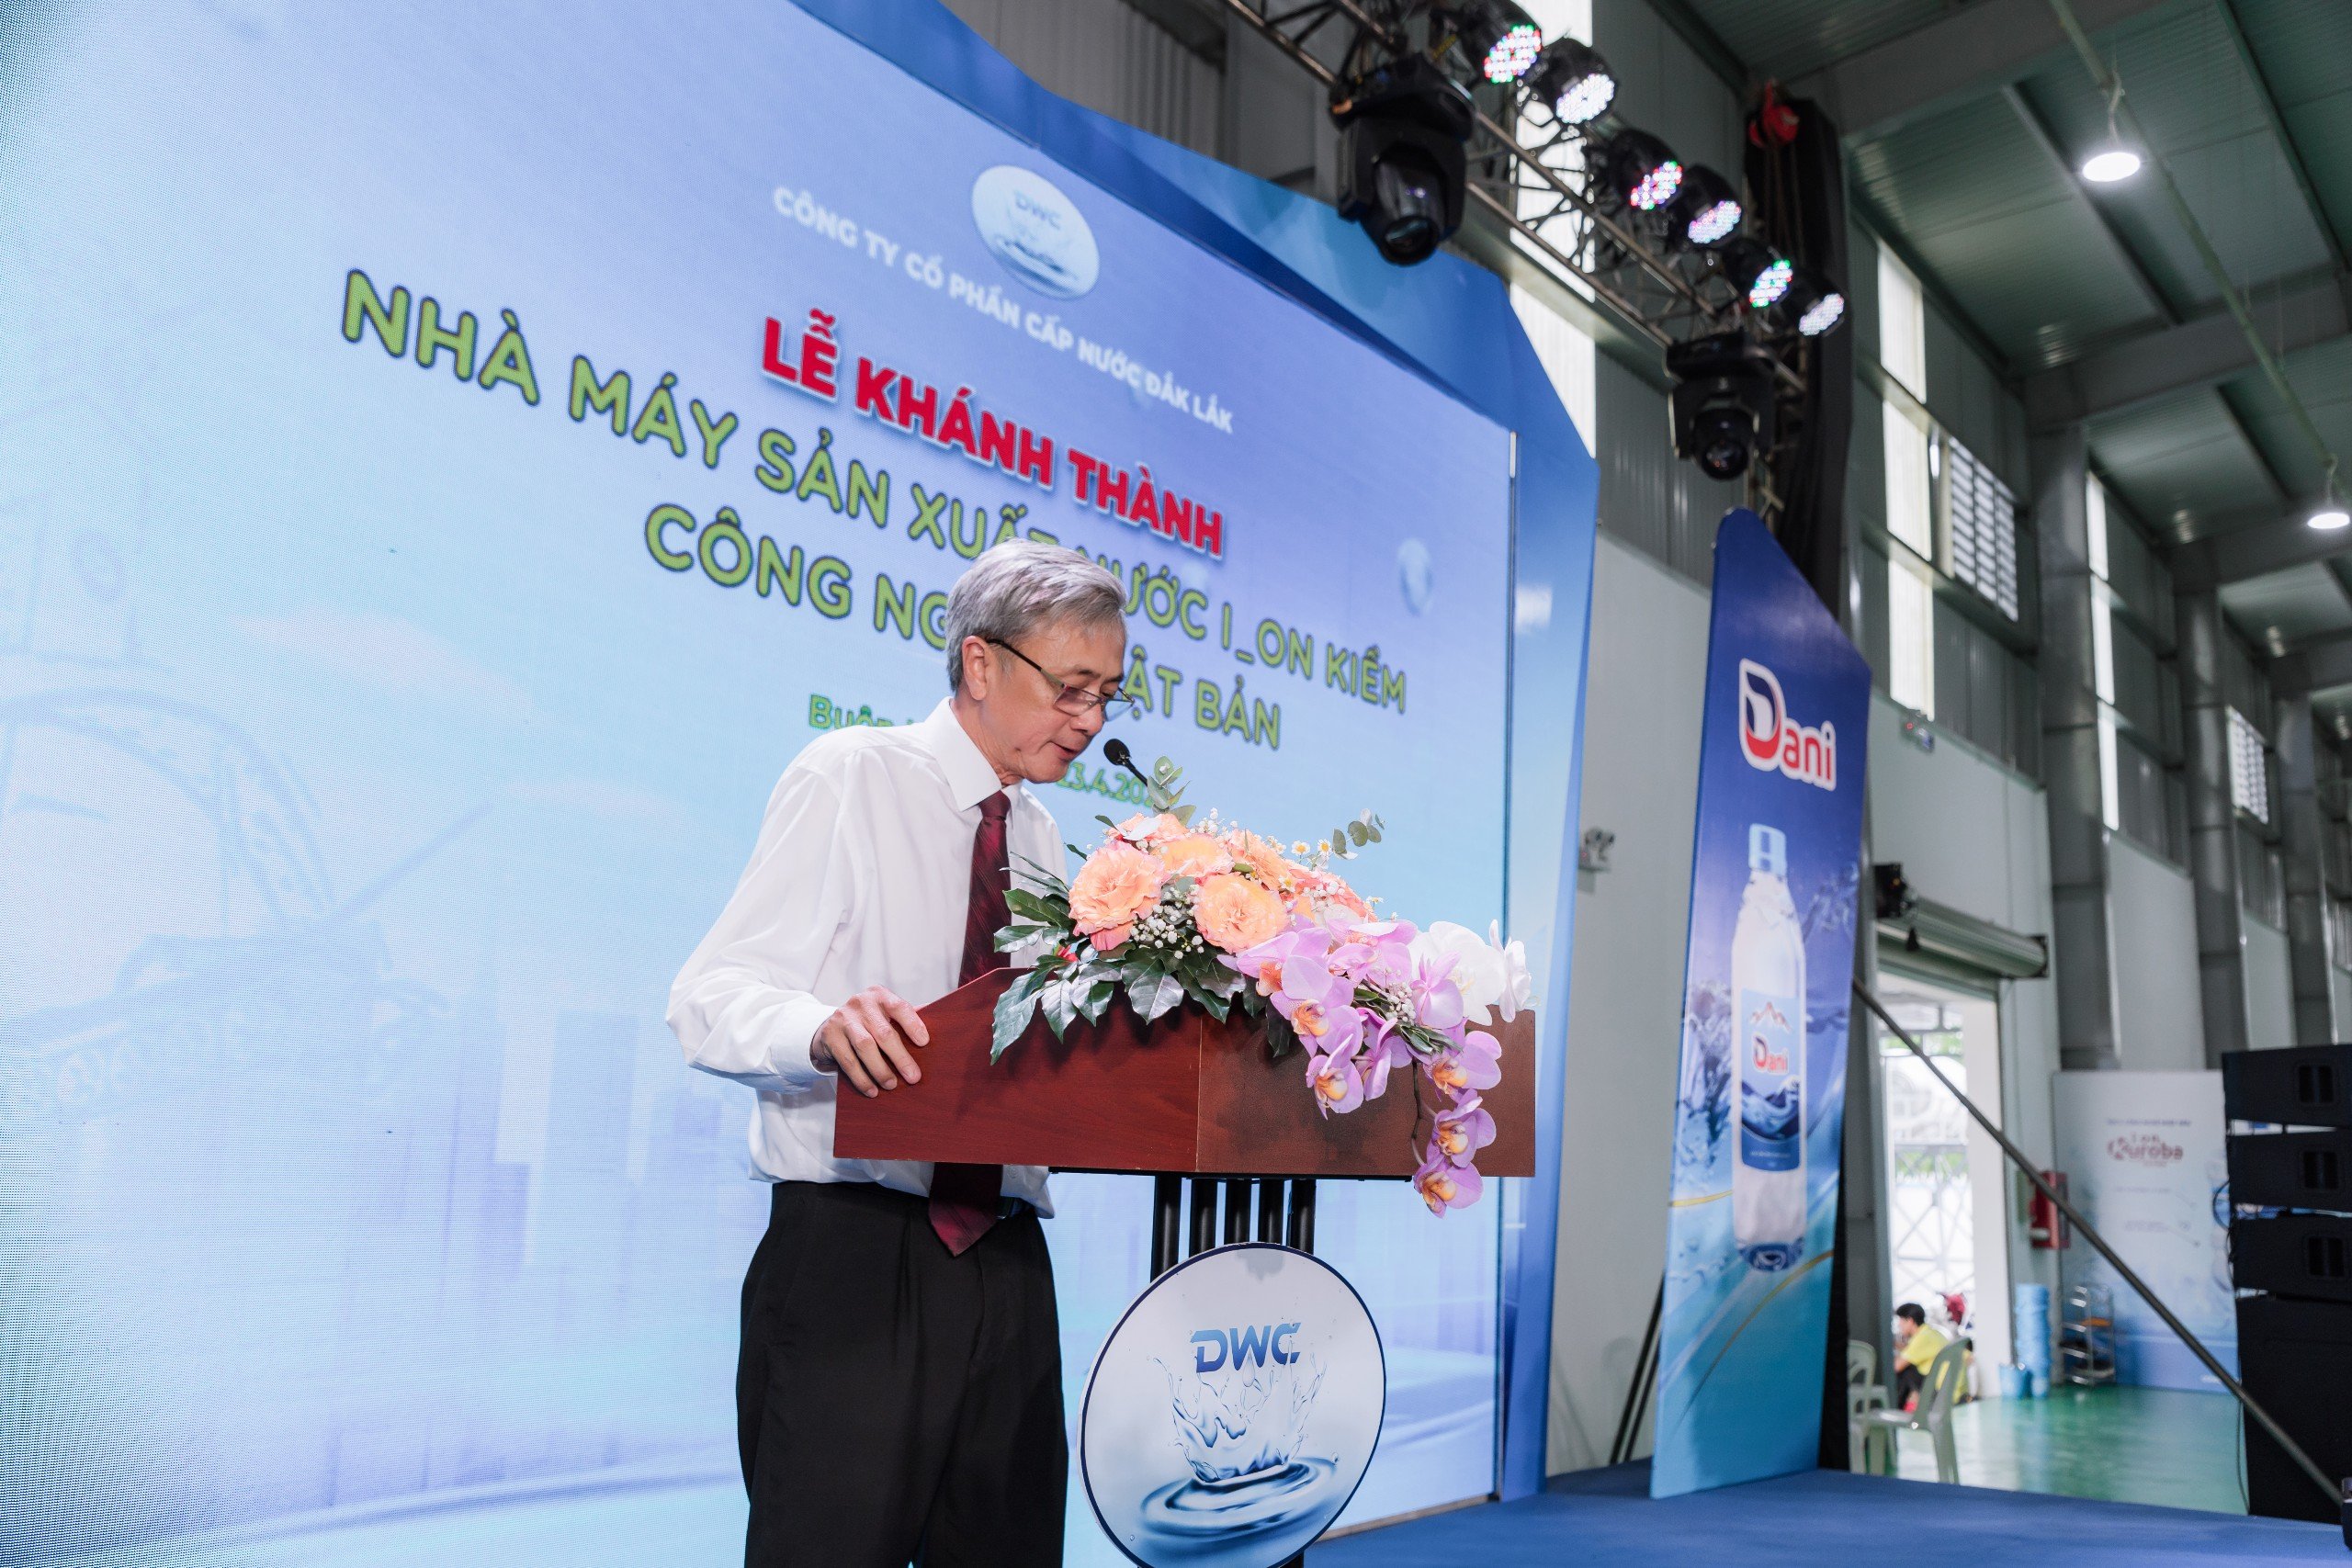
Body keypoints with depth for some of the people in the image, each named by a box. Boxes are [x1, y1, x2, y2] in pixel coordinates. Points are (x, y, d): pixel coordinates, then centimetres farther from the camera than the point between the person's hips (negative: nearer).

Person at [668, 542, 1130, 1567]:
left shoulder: (1041, 837, 15)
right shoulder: (849, 778, -4)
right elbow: (709, 1000, -11)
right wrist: (825, 1027, -32)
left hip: (1002, 1263, 6)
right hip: (852, 1254, -6)